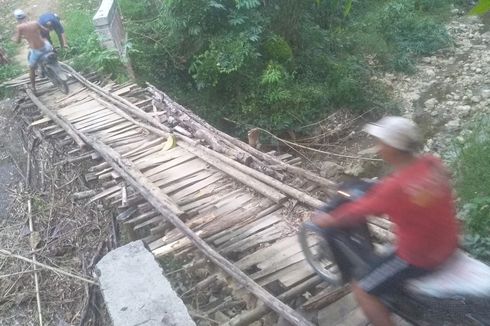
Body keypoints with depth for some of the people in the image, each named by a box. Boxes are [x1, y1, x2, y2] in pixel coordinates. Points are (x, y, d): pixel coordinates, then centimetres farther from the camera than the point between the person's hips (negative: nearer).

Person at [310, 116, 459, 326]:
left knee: (361, 289, 5)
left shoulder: (394, 187, -29)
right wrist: (378, 189, 20)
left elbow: (357, 213, -15)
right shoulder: (433, 163, -10)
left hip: (418, 259, -8)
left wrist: (327, 220, 2)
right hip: (449, 244, 8)